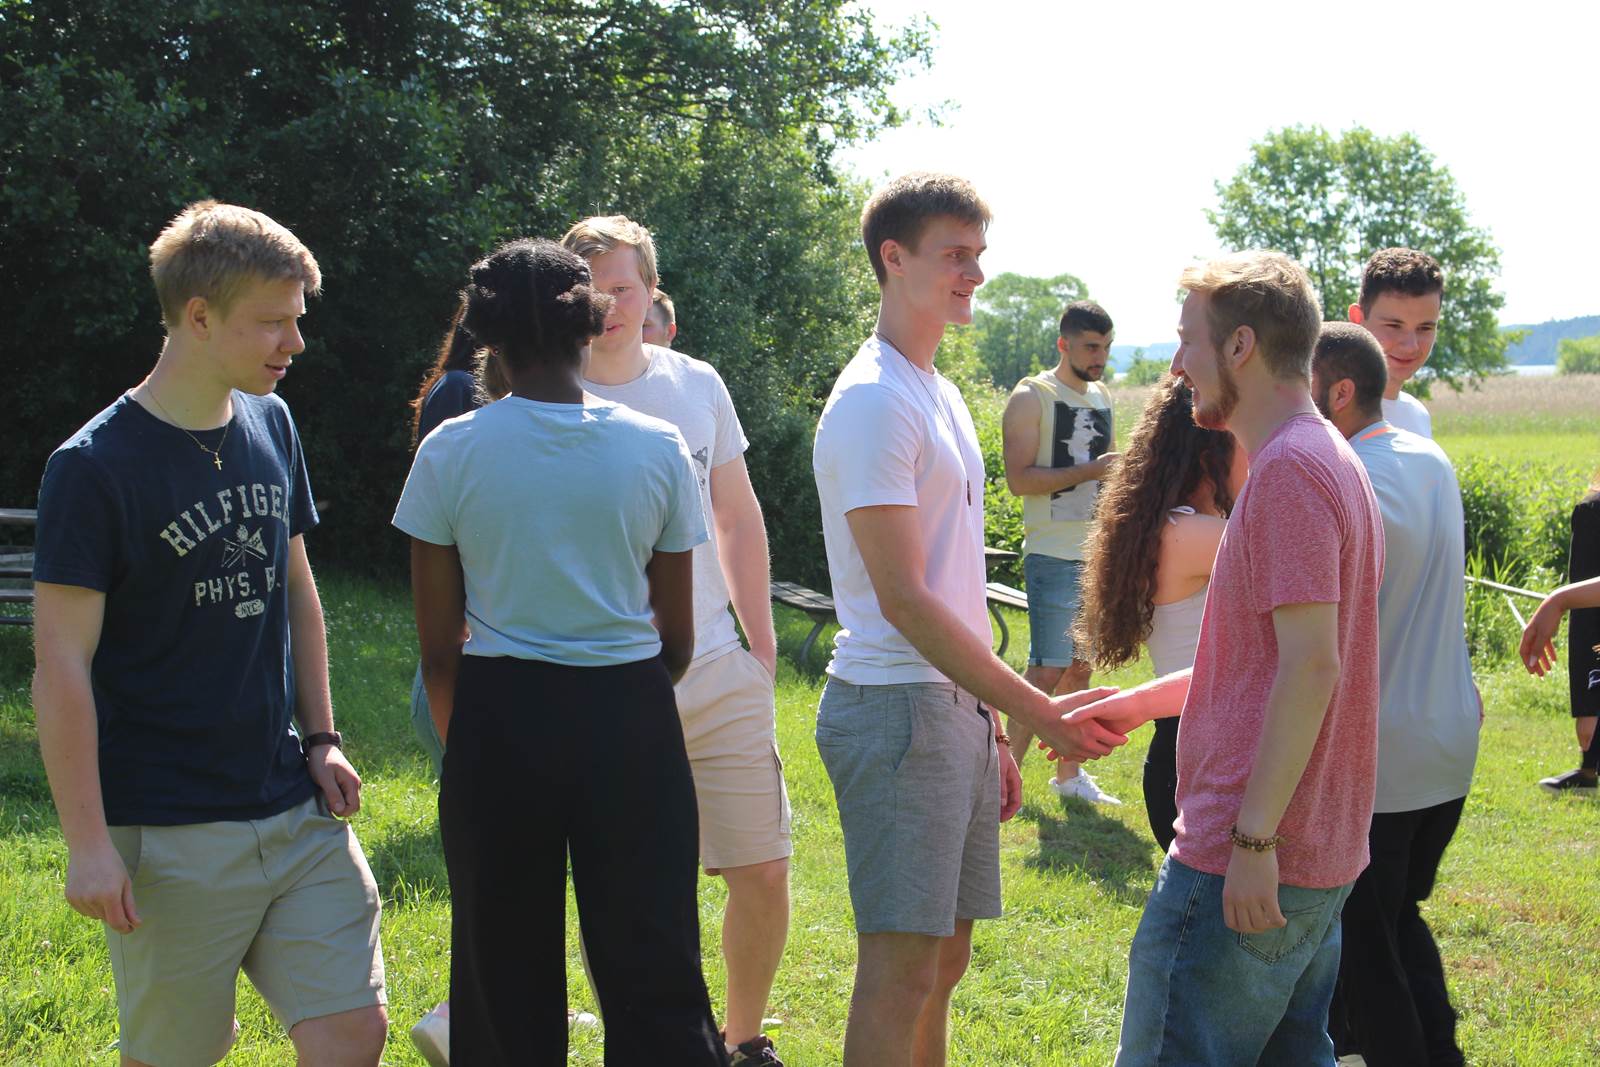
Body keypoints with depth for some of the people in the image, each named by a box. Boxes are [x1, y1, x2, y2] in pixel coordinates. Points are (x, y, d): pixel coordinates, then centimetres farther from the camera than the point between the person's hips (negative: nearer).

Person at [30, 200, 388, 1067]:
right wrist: (87, 845, -15)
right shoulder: (94, 468, -12)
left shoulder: (270, 426, 7)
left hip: (295, 809, 6)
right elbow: (62, 667, -13)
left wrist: (320, 738, 12)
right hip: (169, 832, -5)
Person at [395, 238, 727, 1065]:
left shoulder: (450, 452, -4)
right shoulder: (657, 448, -1)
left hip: (500, 720, 0)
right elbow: (678, 638, 3)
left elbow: (438, 646, -1)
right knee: (654, 975, 7)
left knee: (507, 975, 13)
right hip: (630, 721, 0)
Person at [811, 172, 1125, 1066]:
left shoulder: (941, 395, 16)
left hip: (956, 704, 10)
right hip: (894, 704, -10)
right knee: (904, 965, -9)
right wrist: (1035, 710, -21)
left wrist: (993, 731, 19)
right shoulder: (873, 402, -14)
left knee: (944, 958, 14)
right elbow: (903, 599, -19)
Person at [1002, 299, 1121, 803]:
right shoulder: (1032, 397, -7)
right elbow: (1020, 479, -16)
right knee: (1046, 672, -10)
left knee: (1080, 668, 11)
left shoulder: (1102, 398, 16)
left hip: (1098, 554, 7)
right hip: (1054, 555, -7)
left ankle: (1069, 774, 19)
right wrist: (1089, 471, -21)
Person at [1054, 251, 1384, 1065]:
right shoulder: (1330, 462, 16)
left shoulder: (1289, 469, -16)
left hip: (1243, 867, -10)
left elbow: (1309, 663, -23)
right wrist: (1139, 704, 23)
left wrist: (1253, 838, -23)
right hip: (1319, 853, 10)